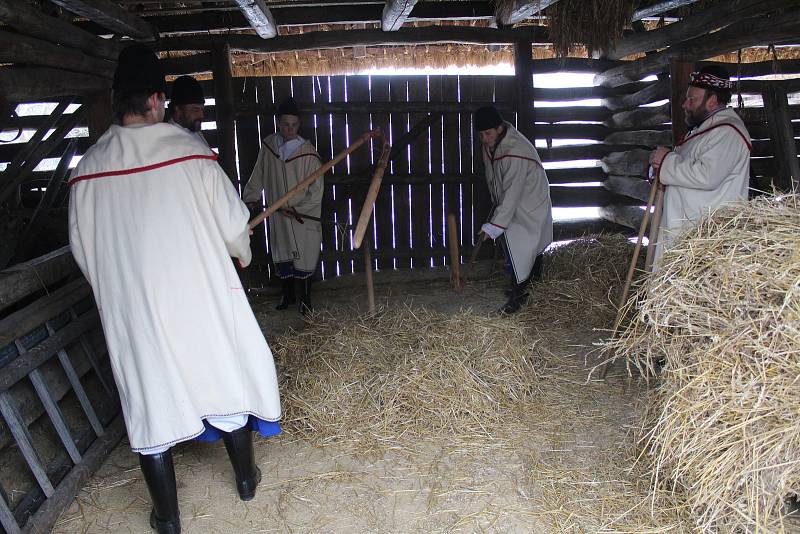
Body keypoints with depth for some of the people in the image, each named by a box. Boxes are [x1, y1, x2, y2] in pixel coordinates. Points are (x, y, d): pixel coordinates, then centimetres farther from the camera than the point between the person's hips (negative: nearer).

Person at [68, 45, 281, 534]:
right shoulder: (189, 151, -10)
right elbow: (233, 222, -5)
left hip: (131, 309, 2)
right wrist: (242, 253, 17)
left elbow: (83, 249, 5)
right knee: (226, 380, 17)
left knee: (151, 401, 12)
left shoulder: (88, 169, -3)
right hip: (201, 298, -1)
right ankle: (246, 478, 36)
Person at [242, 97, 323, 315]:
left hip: (304, 216, -4)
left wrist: (297, 209, -17)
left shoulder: (308, 153, -14)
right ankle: (287, 295, 33)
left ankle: (305, 299, 20)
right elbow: (258, 175, 12)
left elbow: (316, 190, -12)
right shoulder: (268, 145, -2)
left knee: (304, 258, 3)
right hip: (278, 214, 4)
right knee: (281, 256, 15)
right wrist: (251, 198, 14)